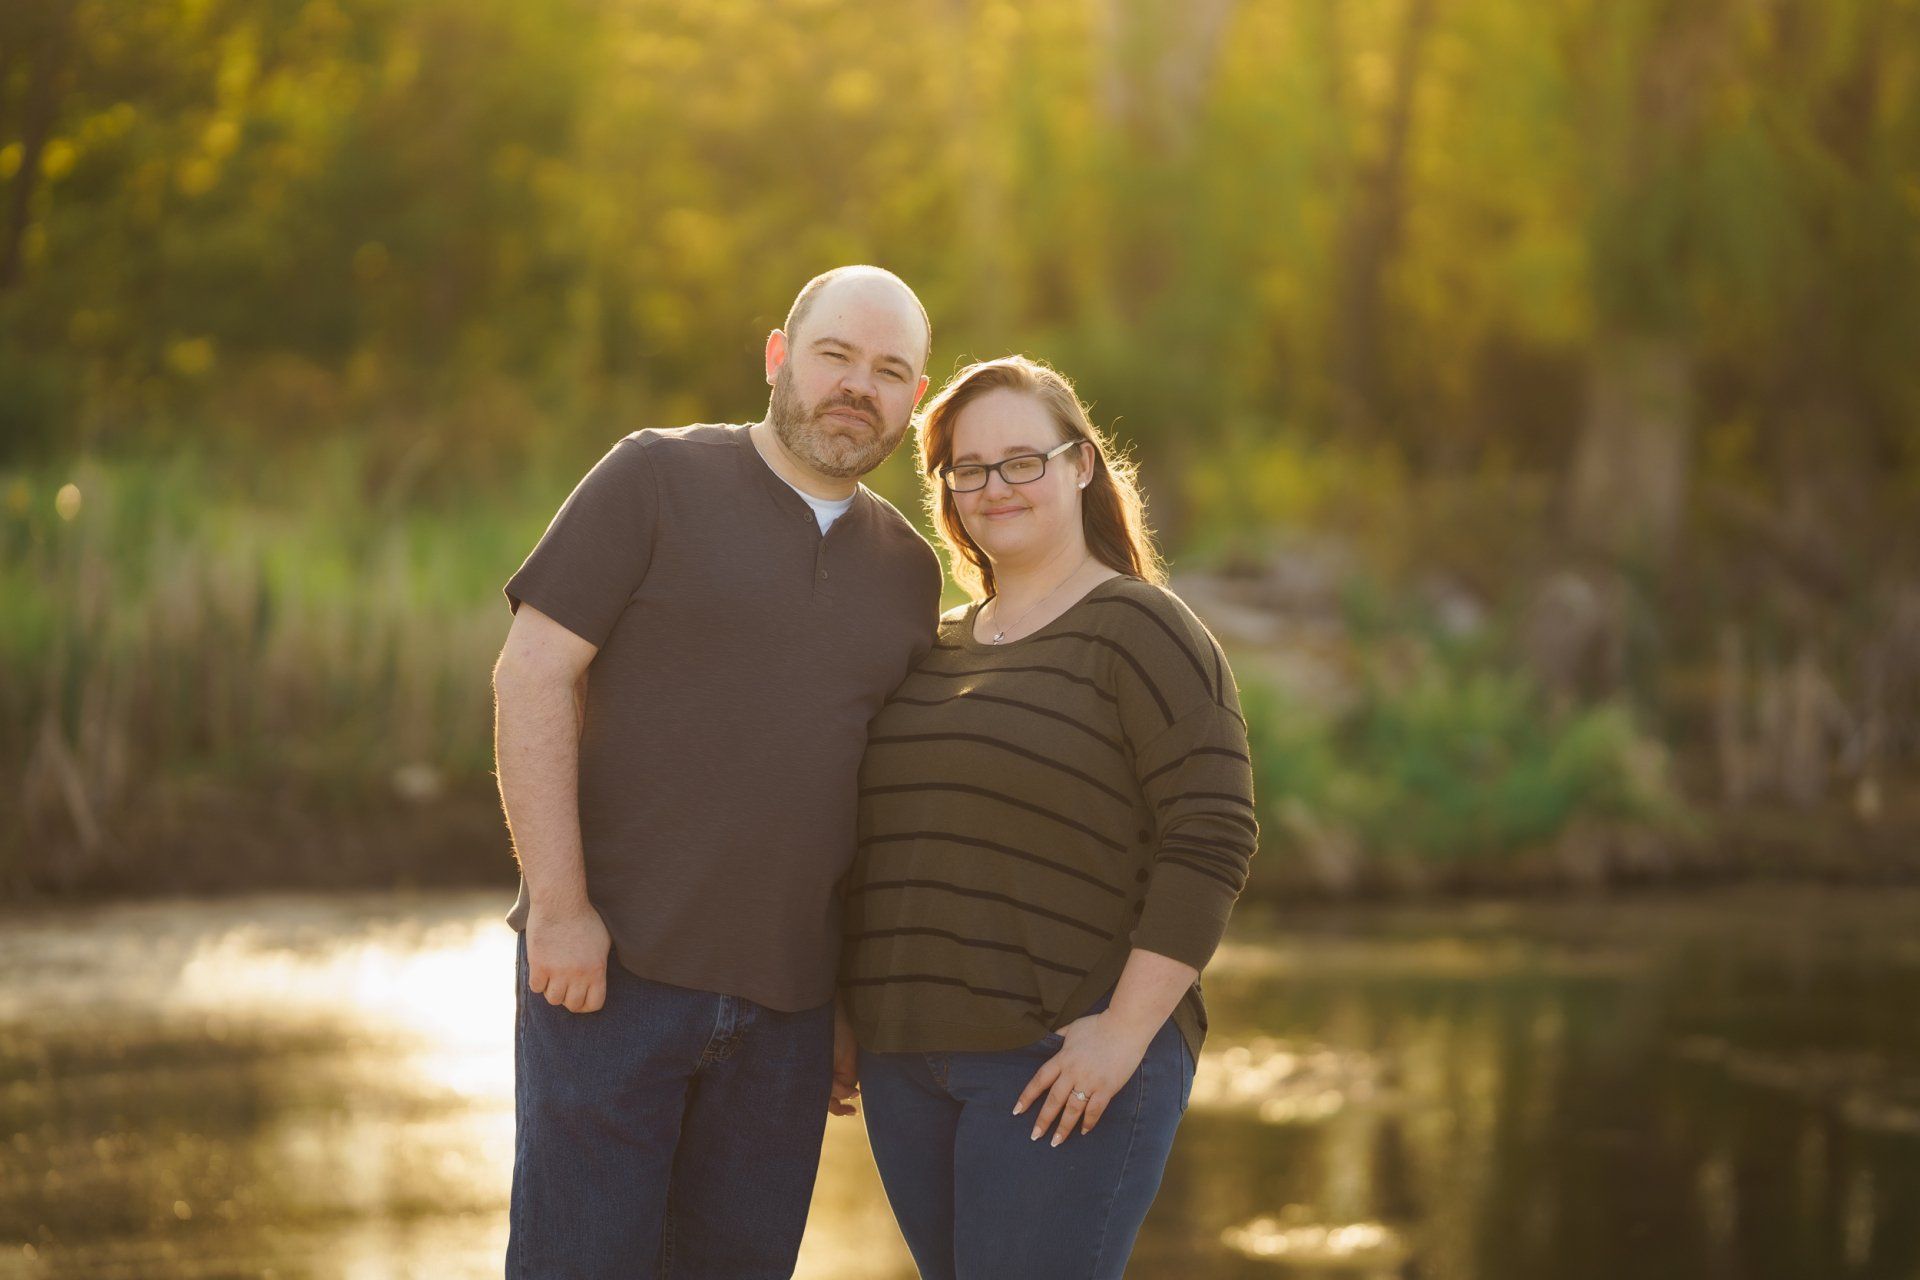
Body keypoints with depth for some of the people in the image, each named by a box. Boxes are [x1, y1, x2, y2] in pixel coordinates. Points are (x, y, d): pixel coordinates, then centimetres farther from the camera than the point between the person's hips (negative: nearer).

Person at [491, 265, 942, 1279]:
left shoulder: (908, 573, 13)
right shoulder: (656, 481, -1)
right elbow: (531, 676, -8)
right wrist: (558, 905, -14)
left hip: (787, 1003, 5)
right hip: (614, 966, -4)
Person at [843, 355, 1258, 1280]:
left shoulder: (1141, 631, -6)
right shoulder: (941, 648, 16)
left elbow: (1210, 843, -13)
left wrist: (1125, 1031, -18)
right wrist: (844, 1015, 15)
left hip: (1065, 1063, -7)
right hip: (911, 1060, 7)